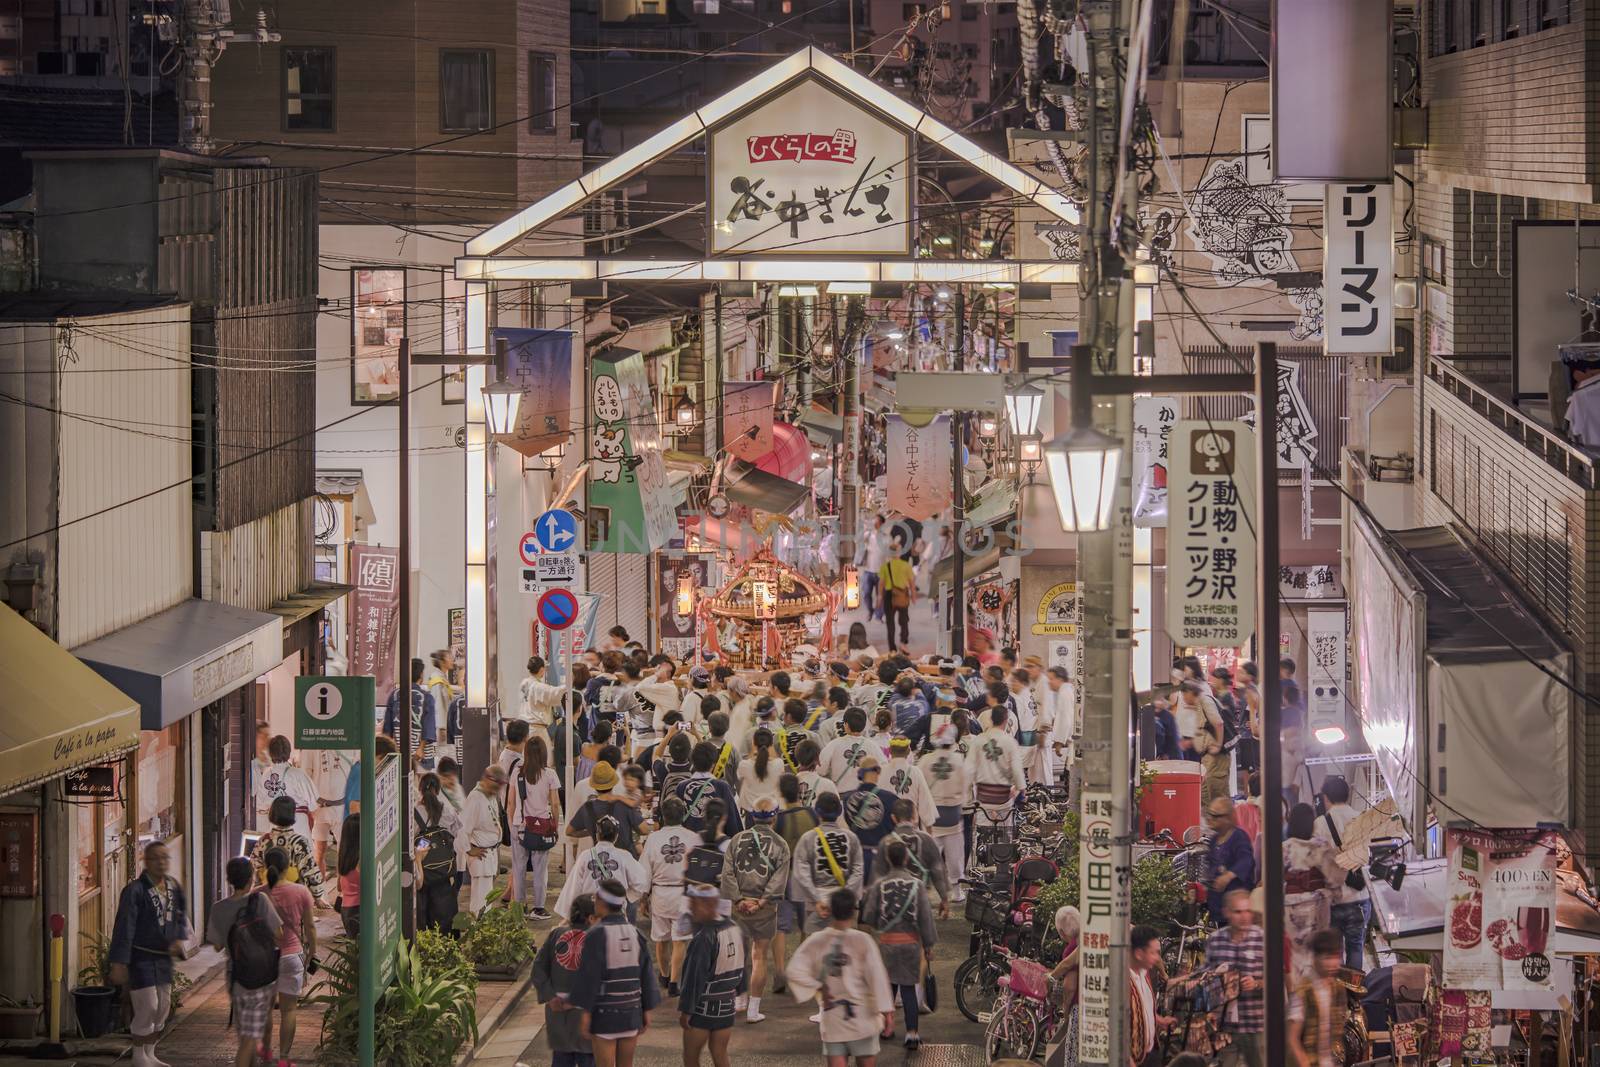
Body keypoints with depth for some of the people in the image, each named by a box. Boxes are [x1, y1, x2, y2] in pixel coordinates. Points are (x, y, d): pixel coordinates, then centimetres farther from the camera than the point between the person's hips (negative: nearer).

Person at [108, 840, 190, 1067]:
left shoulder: (173, 887, 4)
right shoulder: (135, 891, -18)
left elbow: (181, 916, 17)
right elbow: (124, 927, -20)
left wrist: (179, 939, -4)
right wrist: (119, 963, -23)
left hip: (164, 957, 7)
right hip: (141, 957, -7)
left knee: (163, 1007, 13)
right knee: (147, 1007, -7)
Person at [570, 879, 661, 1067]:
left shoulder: (597, 934, -14)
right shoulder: (634, 932, 1)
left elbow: (590, 976, -15)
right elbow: (647, 973, 5)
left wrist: (585, 1013, -11)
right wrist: (647, 1010, 13)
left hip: (605, 1014, -5)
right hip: (631, 1012, 5)